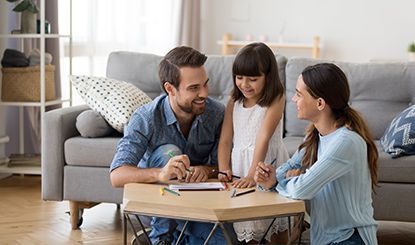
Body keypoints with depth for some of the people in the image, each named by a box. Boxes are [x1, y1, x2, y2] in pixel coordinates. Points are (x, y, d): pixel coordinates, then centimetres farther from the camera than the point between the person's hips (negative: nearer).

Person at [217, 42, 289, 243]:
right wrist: (223, 170, -12)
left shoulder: (275, 100, -10)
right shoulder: (234, 102, 5)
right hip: (238, 165, 4)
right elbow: (225, 140, 2)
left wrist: (252, 175, -27)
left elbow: (264, 138, -20)